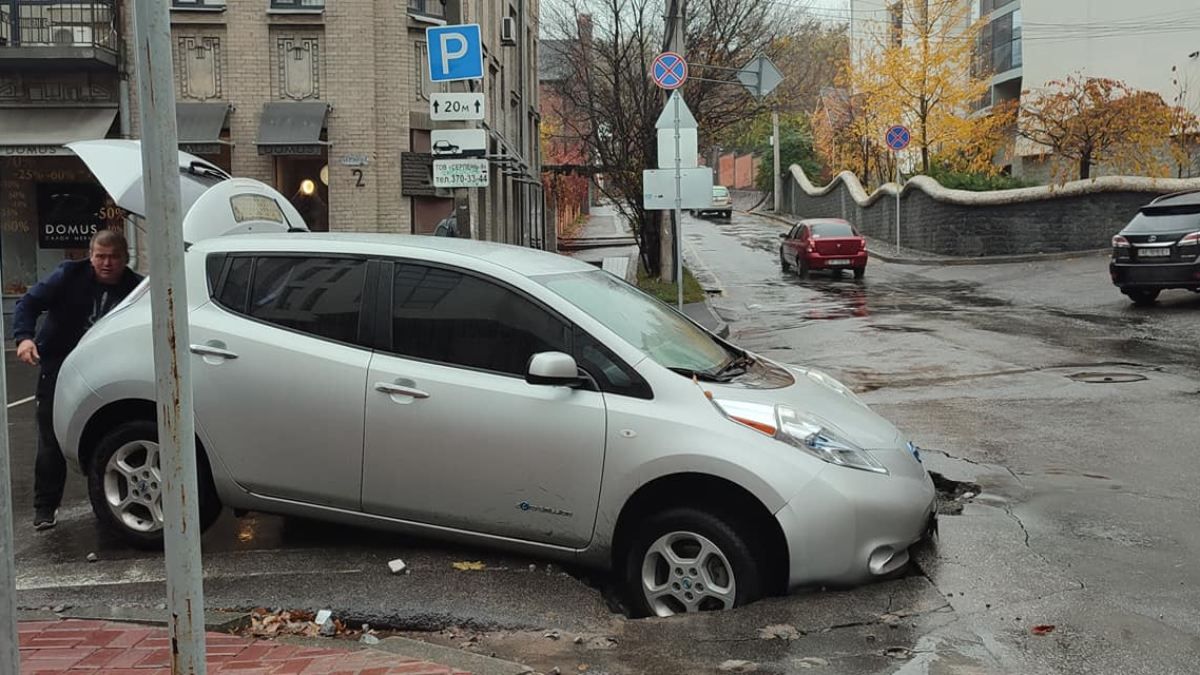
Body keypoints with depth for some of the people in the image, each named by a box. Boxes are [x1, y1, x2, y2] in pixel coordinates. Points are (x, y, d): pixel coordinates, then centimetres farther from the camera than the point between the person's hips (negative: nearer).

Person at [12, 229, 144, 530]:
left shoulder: (135, 287, -5)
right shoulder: (71, 275, -10)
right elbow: (29, 302, -11)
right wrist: (24, 337, -28)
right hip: (59, 369, -1)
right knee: (52, 442, 0)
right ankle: (45, 507, 11)